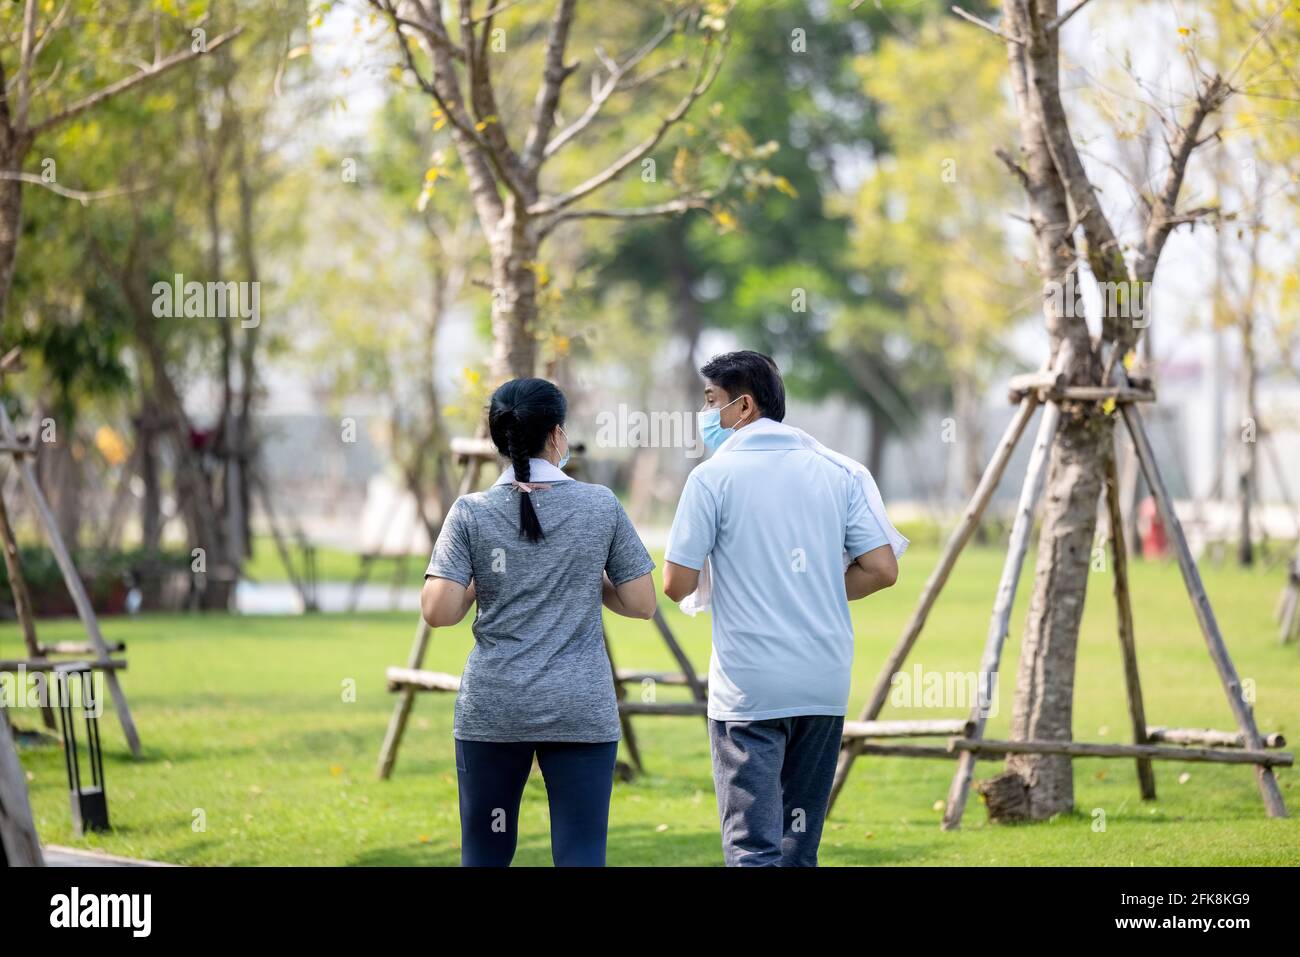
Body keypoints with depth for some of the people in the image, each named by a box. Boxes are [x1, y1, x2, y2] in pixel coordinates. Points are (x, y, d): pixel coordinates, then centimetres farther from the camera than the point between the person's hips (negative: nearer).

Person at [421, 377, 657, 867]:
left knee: (485, 855, 11)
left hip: (492, 711, 0)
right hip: (581, 711, 0)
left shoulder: (471, 513, -3)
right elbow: (641, 603, 1)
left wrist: (480, 587, 10)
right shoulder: (601, 506, -1)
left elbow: (439, 612, -9)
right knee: (581, 856, 0)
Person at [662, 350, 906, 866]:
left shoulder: (712, 477, -6)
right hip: (826, 685, 5)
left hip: (749, 689, -5)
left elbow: (677, 585, -8)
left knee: (753, 847, -6)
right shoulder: (840, 471, 6)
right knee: (799, 845, 14)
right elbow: (881, 568, 1)